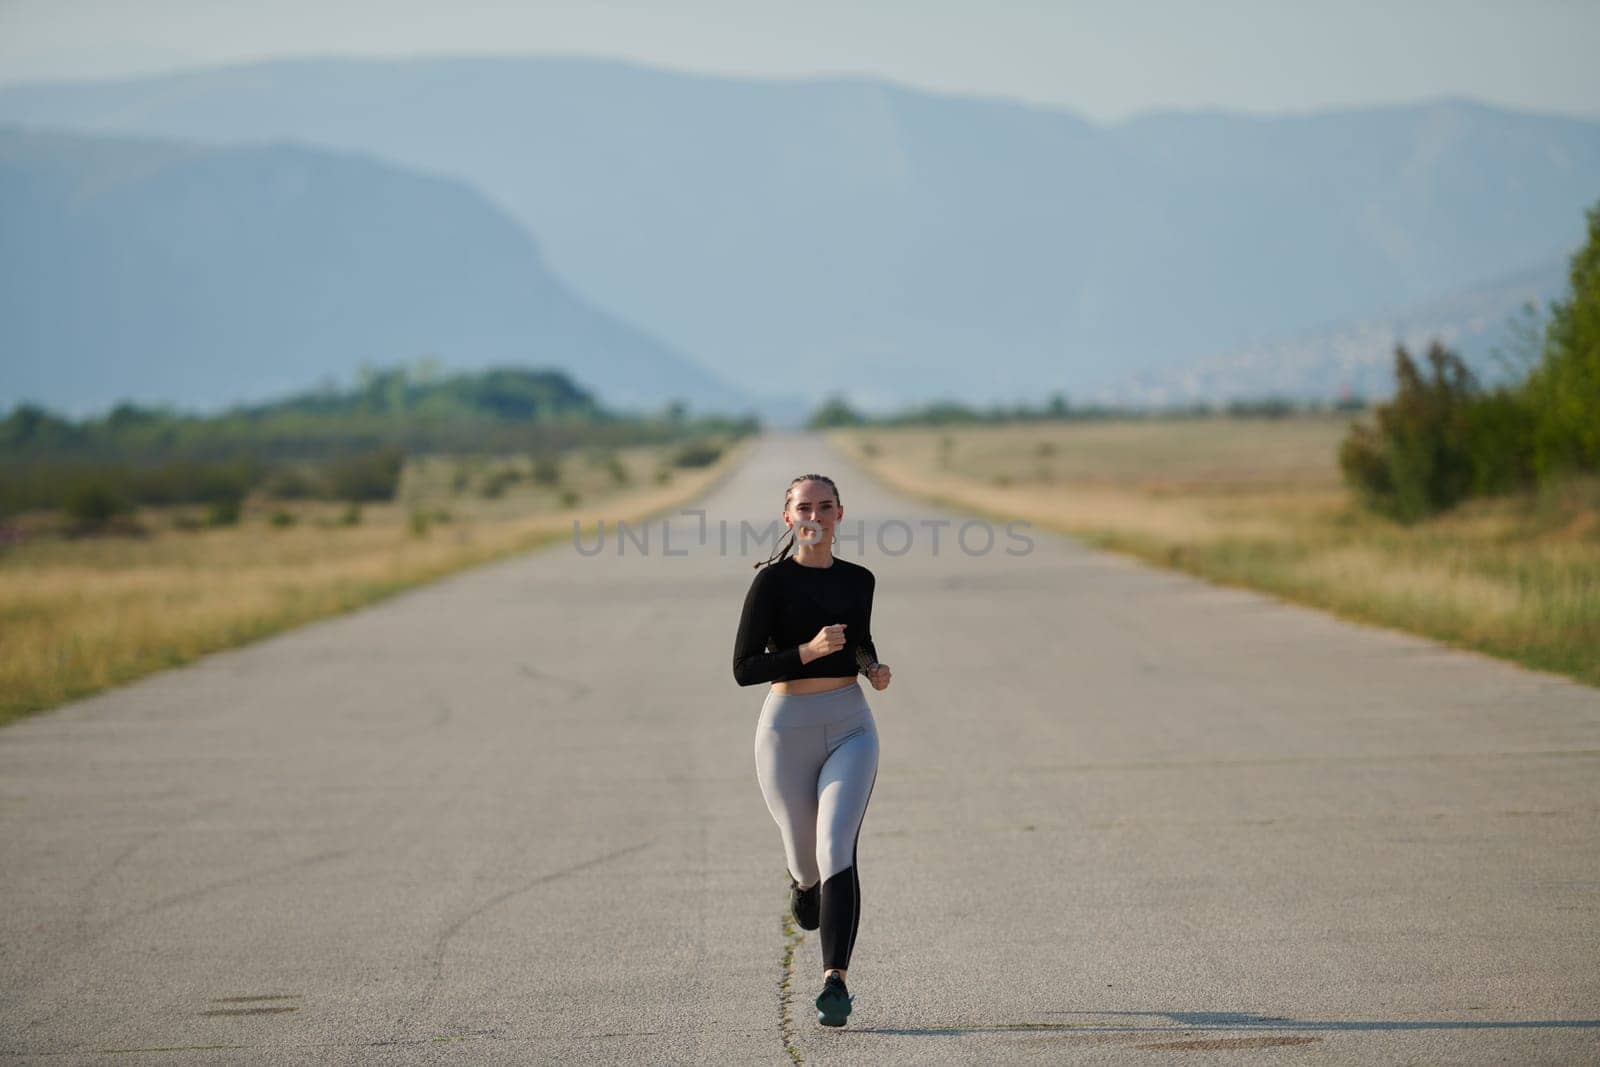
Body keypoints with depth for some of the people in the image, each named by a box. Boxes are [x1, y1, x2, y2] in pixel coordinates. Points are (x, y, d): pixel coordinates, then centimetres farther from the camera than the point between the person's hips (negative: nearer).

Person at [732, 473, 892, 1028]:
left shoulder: (859, 580, 7)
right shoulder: (773, 580, -6)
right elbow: (743, 668, -11)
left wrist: (873, 667, 5)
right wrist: (808, 651, -23)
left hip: (851, 727, 1)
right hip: (788, 730, -1)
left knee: (837, 851, -18)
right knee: (808, 860, 11)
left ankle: (835, 981, -23)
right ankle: (803, 881, 50)